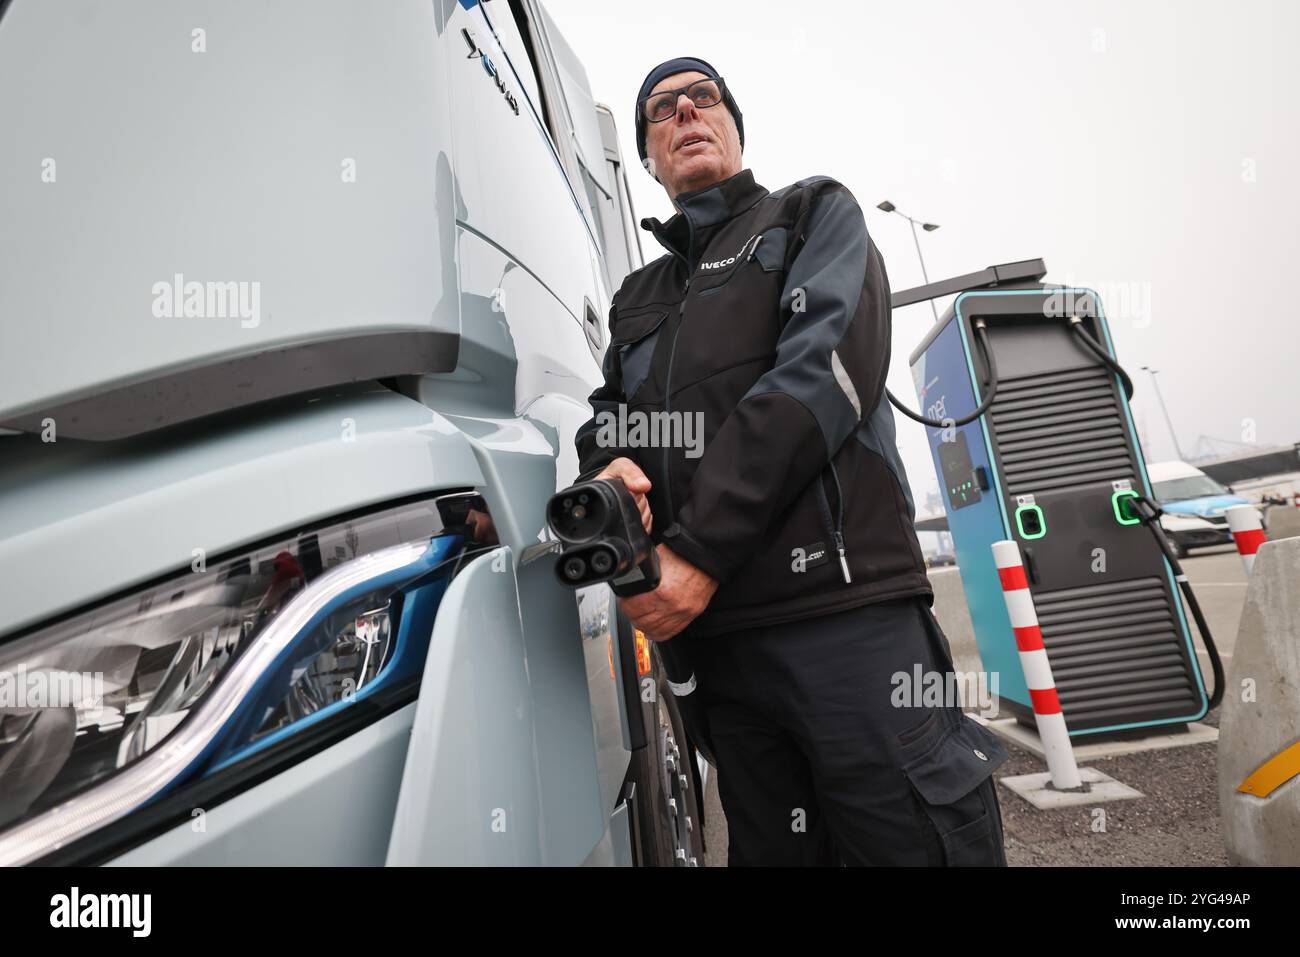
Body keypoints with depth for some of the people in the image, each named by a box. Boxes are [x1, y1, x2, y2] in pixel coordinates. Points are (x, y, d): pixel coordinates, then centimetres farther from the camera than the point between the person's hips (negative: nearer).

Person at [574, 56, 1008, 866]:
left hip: (843, 607, -4)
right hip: (706, 638, 5)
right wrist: (609, 471, -11)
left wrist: (698, 551, -13)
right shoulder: (637, 298, 26)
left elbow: (824, 367, -6)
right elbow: (607, 417, 18)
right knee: (773, 849, 13)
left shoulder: (816, 214, 11)